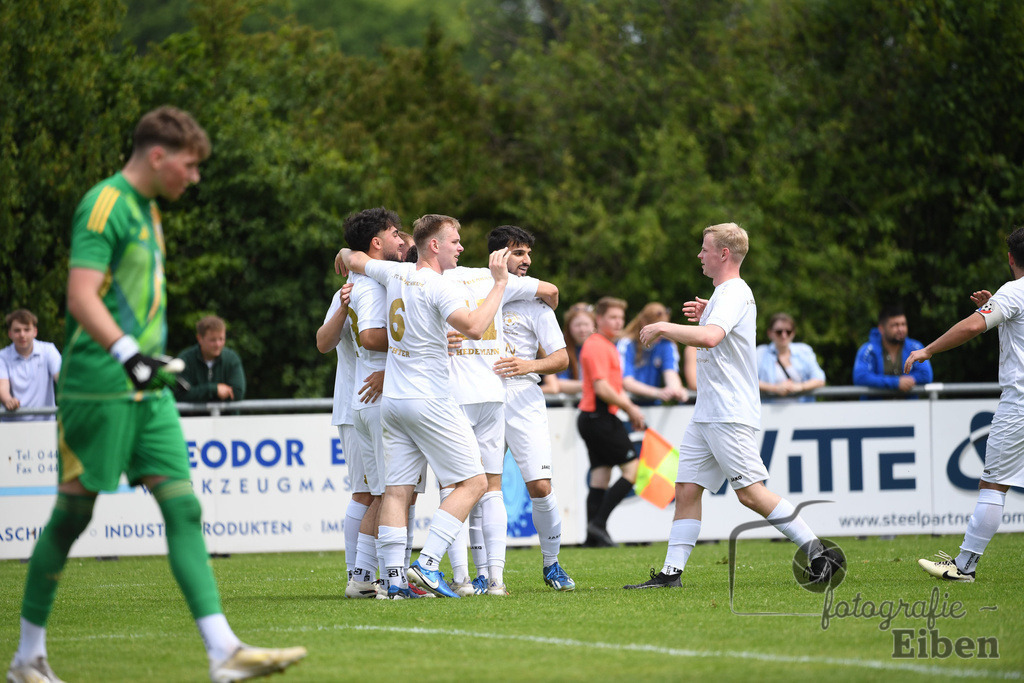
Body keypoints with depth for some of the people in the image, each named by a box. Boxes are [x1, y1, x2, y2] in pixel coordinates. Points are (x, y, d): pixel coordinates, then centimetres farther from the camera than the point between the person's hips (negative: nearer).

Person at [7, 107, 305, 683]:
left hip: (148, 390, 9)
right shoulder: (105, 205, -11)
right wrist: (126, 351, -33)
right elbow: (81, 297, -21)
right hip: (99, 390, -9)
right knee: (72, 515, -1)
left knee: (183, 509, -2)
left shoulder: (147, 209, 18)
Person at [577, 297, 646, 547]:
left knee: (600, 478, 7)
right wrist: (630, 408, -13)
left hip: (593, 420, 10)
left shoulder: (609, 346, 20)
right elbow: (601, 388, -21)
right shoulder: (596, 346, -13)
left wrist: (631, 409, 15)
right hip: (600, 419, -10)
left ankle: (594, 536, 4)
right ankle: (599, 522, -12)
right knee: (632, 468, -9)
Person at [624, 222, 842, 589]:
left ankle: (819, 552, -9)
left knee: (750, 492, -13)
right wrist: (702, 316, 18)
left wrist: (662, 328, -23)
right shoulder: (724, 293, 19)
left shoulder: (734, 293, -13)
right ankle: (671, 572, 2)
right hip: (707, 414, 10)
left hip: (731, 414, -10)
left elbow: (710, 337, -32)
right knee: (687, 489, 4)